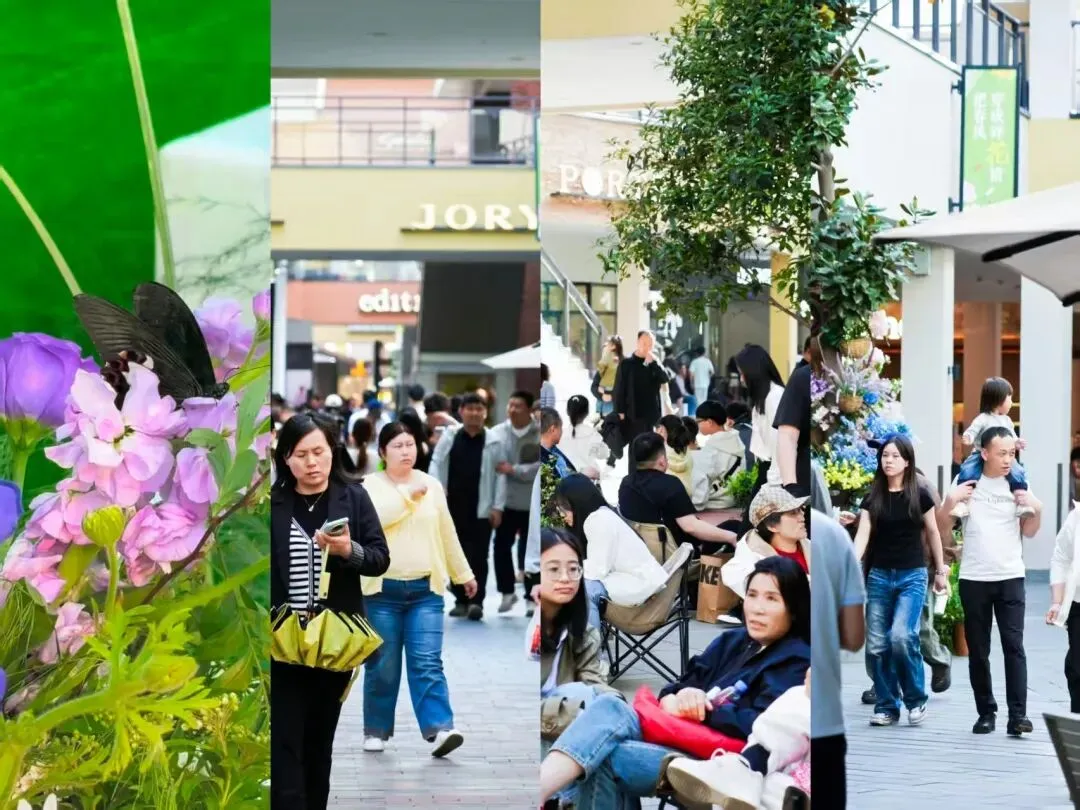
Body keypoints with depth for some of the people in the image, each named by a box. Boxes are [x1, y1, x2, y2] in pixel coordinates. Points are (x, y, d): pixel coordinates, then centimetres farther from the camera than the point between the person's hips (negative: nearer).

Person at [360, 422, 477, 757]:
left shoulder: (432, 485, 10)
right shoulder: (370, 485, 1)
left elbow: (448, 534, 19)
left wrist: (463, 574, 25)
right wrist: (408, 494, -21)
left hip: (426, 589, 2)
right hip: (383, 590, -2)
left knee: (428, 663, -8)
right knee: (382, 666, 5)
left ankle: (439, 730, -16)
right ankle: (376, 731, 18)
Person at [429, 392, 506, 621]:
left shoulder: (493, 441, -1)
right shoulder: (449, 436, 5)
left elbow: (500, 475, -1)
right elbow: (436, 464, 4)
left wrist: (497, 506, -5)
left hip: (481, 508, -3)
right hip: (453, 505, 3)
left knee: (478, 555, -5)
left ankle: (476, 601, -4)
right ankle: (461, 599, 18)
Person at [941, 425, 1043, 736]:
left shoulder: (1018, 483, 5)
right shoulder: (966, 481, 2)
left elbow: (1029, 532, 12)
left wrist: (1037, 509, -7)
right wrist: (950, 501, -14)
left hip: (1011, 577, 0)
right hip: (974, 578, 0)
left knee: (1014, 645, -11)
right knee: (978, 650, 4)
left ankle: (1018, 714, -16)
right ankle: (986, 712, 11)